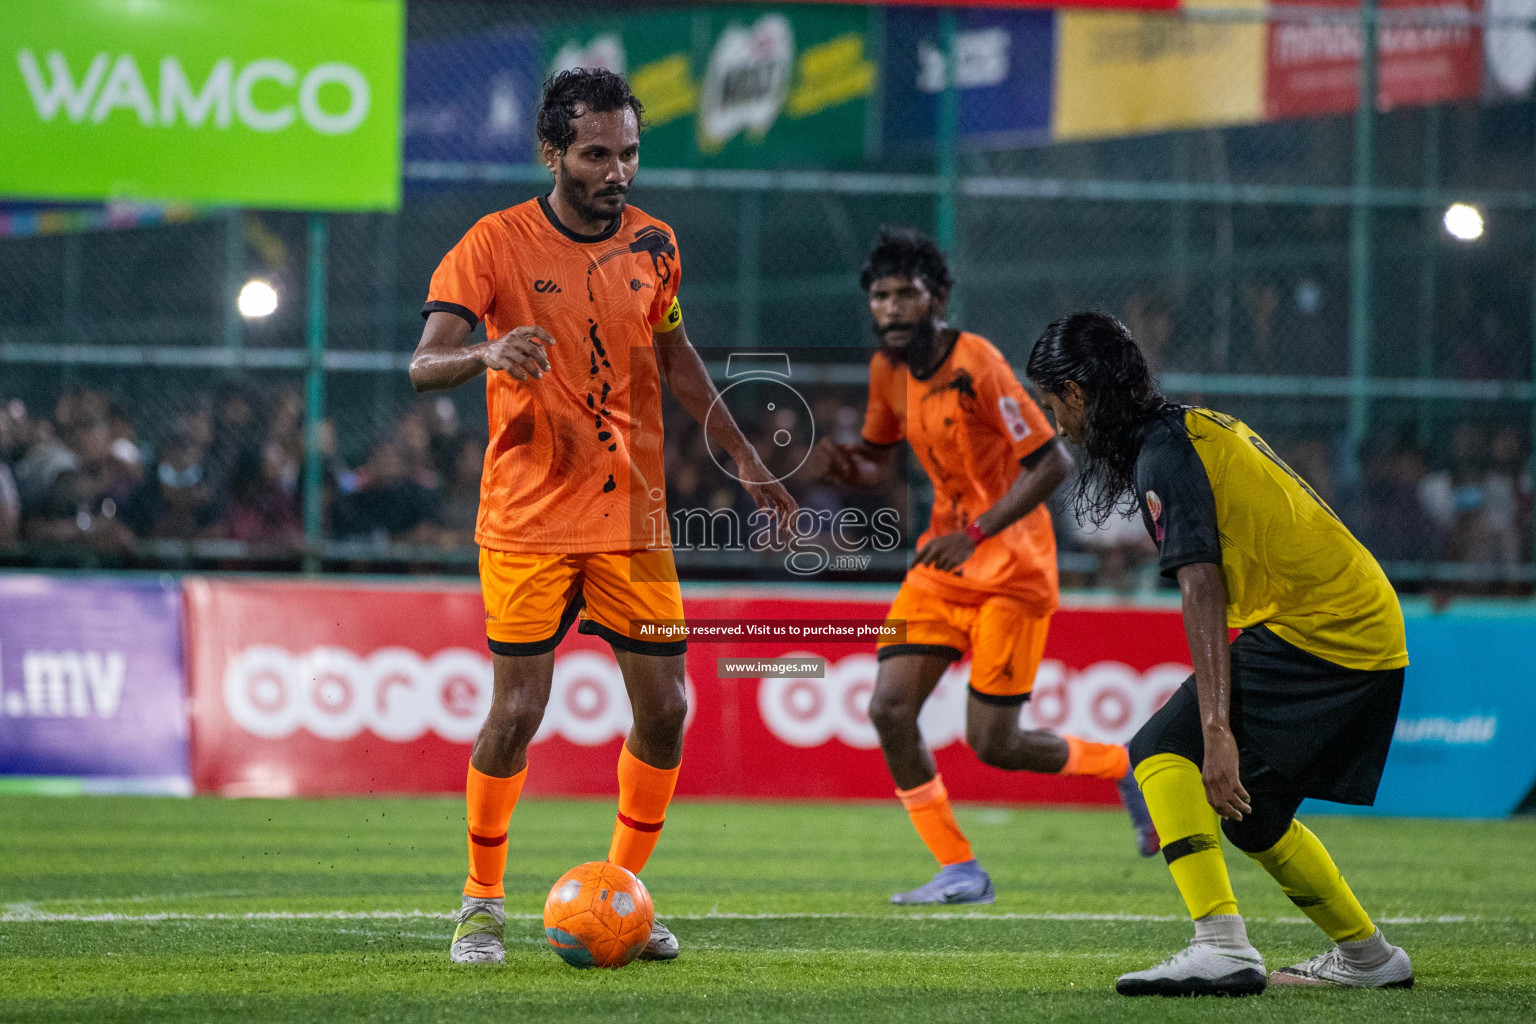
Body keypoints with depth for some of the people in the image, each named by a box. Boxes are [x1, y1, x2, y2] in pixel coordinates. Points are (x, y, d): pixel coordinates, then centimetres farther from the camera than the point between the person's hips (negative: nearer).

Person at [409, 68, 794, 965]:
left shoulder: (652, 243, 6)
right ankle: (481, 905, 12)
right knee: (518, 713, -7)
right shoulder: (497, 243, -9)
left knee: (665, 709, 0)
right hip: (529, 515, -4)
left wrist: (743, 454, 22)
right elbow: (423, 366, -16)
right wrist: (486, 354, -37)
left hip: (633, 514, 4)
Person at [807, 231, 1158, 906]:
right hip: (945, 555, 7)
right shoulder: (887, 369, 2)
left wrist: (976, 533, -27)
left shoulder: (975, 364, -20)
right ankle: (960, 872, 1)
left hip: (1011, 565, -7)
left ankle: (1125, 767, 20)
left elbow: (1052, 463, -22)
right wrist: (840, 466, -6)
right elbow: (876, 462, 17)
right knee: (889, 709, -10)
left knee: (994, 745, -8)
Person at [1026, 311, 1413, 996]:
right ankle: (1367, 956, 32)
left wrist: (1217, 728, -27)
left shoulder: (1164, 457, -11)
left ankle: (1221, 946, -27)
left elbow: (1202, 593, -21)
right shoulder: (1205, 427, 19)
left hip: (1312, 626, -10)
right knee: (1250, 811, 19)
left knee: (1163, 751, -14)